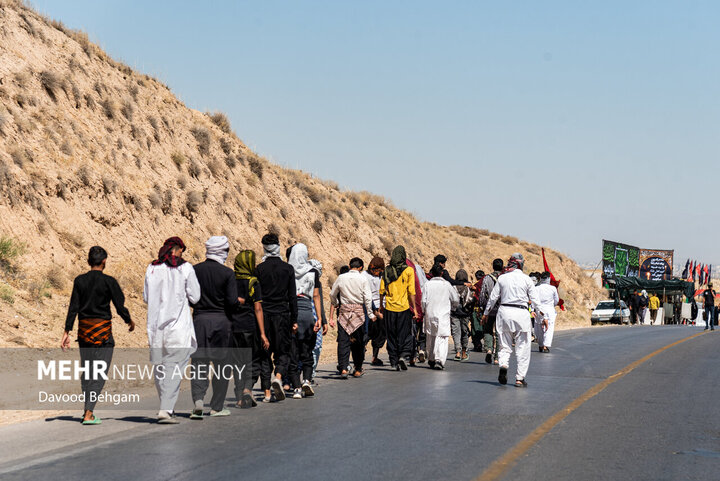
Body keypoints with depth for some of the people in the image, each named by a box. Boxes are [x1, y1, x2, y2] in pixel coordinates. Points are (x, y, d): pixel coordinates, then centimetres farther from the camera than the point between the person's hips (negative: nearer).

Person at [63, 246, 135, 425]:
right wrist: (129, 321, 11)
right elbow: (120, 307, -7)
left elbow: (73, 308, -1)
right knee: (100, 372, -1)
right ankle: (88, 413, -10)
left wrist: (67, 332, 1)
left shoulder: (79, 281, 2)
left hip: (84, 329, 4)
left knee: (86, 370, 16)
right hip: (103, 330, -4)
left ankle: (88, 409, 23)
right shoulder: (108, 282, -9)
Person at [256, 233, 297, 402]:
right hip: (282, 314, 0)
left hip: (264, 314, 0)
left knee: (264, 352, 7)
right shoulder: (288, 268, 0)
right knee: (283, 351, 8)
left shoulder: (259, 269, -1)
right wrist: (294, 320, 6)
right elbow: (292, 296, 1)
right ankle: (278, 377, -19)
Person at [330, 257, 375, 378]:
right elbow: (368, 298, -5)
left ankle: (343, 368, -11)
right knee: (358, 342, 9)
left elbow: (332, 294, 12)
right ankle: (358, 370, 16)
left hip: (344, 310, 1)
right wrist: (370, 314, 4)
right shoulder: (363, 279, -4)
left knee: (343, 341, 0)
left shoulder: (341, 278, 2)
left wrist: (336, 304, 31)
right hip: (358, 311, -1)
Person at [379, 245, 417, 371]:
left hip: (389, 309, 2)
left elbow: (382, 291, 4)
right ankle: (404, 355, -13)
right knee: (406, 335, 6)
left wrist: (381, 309, 13)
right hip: (404, 308, -2)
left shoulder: (386, 271, 3)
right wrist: (414, 308, -4)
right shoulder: (408, 270, -6)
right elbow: (411, 292, -9)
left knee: (391, 336, 11)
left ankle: (393, 362, 12)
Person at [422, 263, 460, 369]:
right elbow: (456, 299, 4)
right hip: (443, 315, -2)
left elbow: (424, 300, -1)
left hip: (430, 314, 2)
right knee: (442, 338, -5)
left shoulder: (428, 284, -1)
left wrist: (424, 311, 16)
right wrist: (453, 307, 25)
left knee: (431, 338, 15)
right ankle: (439, 360, -21)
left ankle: (431, 359, 24)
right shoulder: (446, 284, -2)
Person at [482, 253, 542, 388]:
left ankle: (503, 365, -19)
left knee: (505, 345, 10)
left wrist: (486, 313, 20)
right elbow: (535, 300, 0)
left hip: (504, 311, 2)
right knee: (522, 348, 5)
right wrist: (544, 315, 10)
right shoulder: (526, 279, -1)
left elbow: (493, 297, 9)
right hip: (521, 312, -2)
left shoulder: (502, 278, 4)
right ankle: (520, 378, 4)